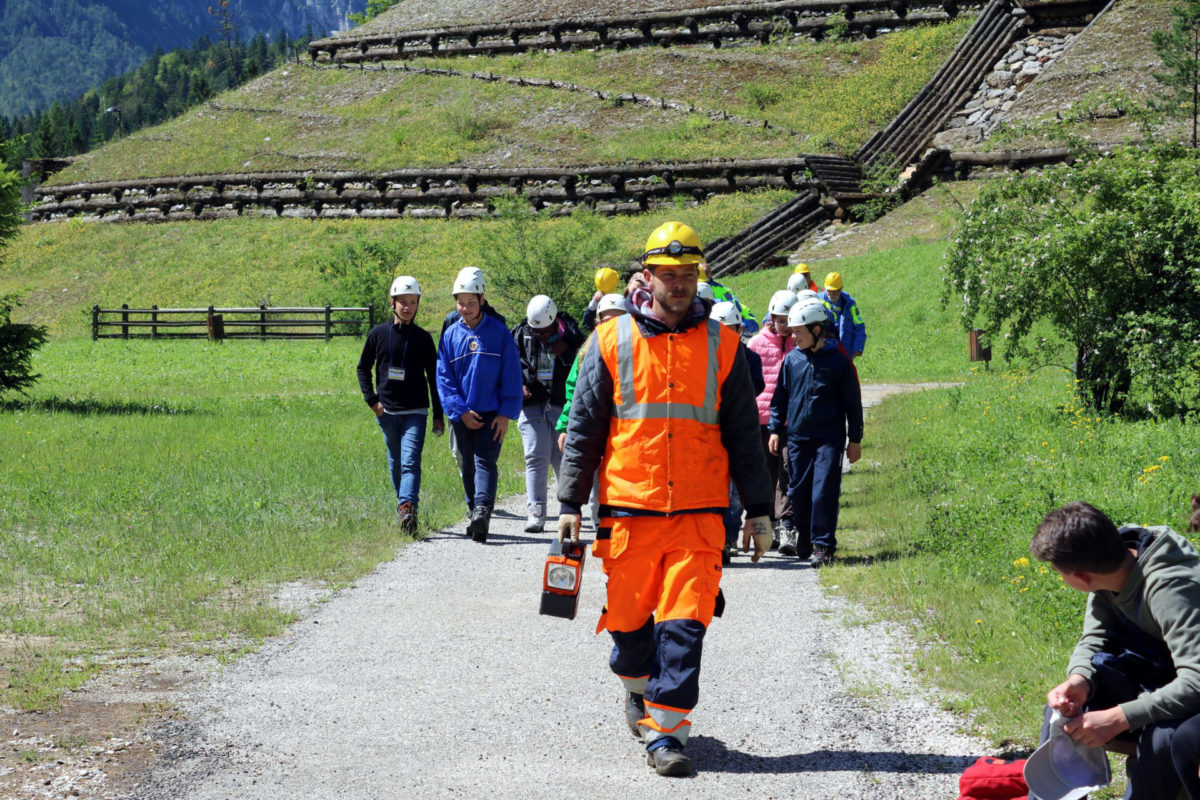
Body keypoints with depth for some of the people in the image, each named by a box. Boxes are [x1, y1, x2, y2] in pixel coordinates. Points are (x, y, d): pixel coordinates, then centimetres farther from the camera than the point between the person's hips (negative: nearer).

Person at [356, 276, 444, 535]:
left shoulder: (423, 338, 3)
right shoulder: (378, 334, 4)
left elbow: (434, 377, 7)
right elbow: (363, 368, 14)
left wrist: (438, 415, 5)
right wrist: (372, 400, 2)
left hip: (415, 411, -2)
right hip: (387, 411, 2)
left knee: (410, 461, -16)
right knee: (395, 462, 11)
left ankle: (407, 508, -27)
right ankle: (404, 506, 23)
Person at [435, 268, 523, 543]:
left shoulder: (499, 332, -2)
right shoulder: (450, 335, 5)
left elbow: (512, 375, -1)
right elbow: (443, 377, 3)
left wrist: (506, 413, -7)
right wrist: (460, 410, -7)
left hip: (491, 414, -3)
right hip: (463, 415, 3)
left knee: (485, 462, -15)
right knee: (468, 466, 10)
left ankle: (482, 510, -28)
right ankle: (475, 515, 20)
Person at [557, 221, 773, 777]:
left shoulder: (720, 345, 6)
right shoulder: (612, 342, 3)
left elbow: (743, 433, 11)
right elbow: (583, 428, 6)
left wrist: (757, 511, 9)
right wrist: (571, 504, 2)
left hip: (699, 512, 0)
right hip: (628, 508, 0)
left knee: (684, 622, -8)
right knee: (629, 618, 8)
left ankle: (665, 731, -2)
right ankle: (639, 689, 38)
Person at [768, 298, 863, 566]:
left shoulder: (838, 361, -3)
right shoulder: (791, 360, 5)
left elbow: (853, 402, 3)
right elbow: (779, 397, 15)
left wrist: (855, 439, 3)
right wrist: (775, 429, 9)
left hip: (829, 437, -3)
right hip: (797, 436, 3)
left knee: (824, 491, -10)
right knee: (799, 491, 8)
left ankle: (823, 545, -5)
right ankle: (803, 538, 27)